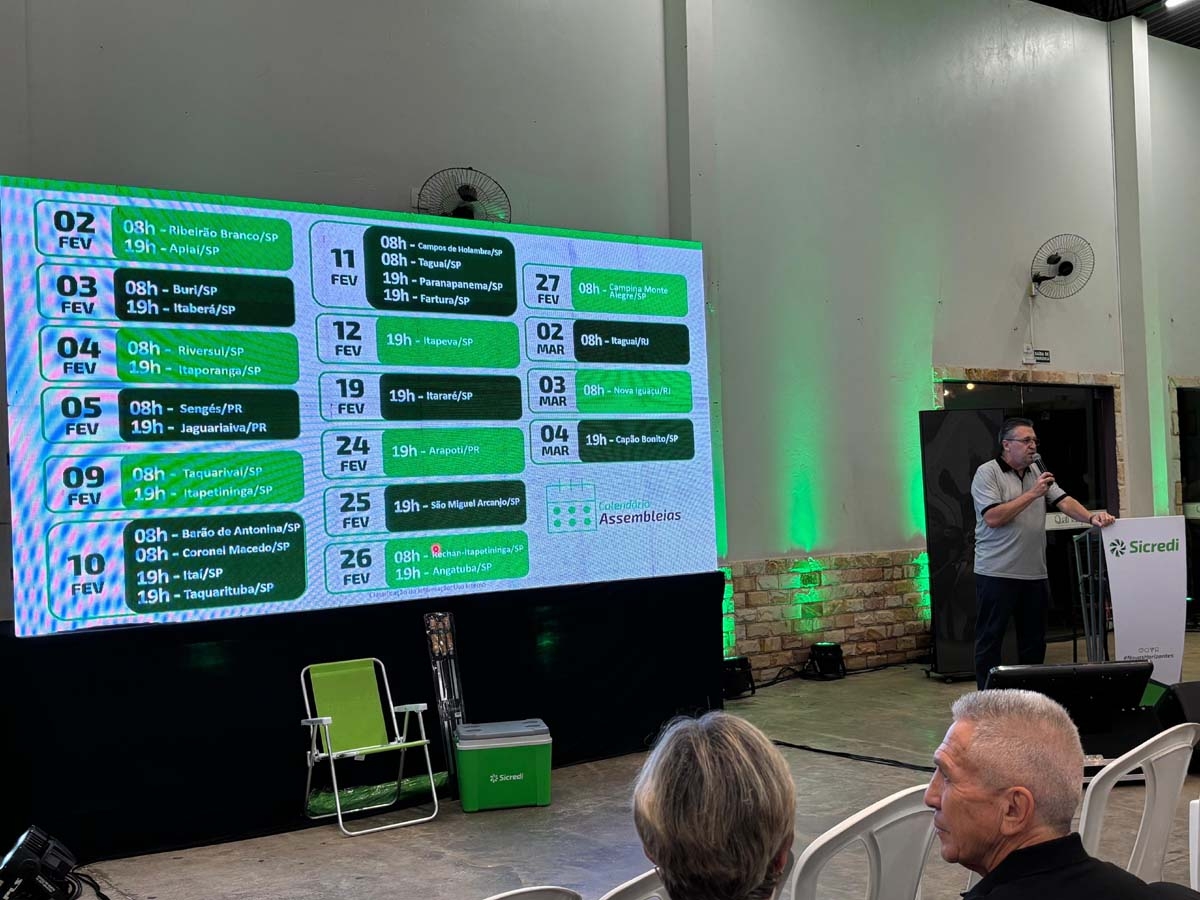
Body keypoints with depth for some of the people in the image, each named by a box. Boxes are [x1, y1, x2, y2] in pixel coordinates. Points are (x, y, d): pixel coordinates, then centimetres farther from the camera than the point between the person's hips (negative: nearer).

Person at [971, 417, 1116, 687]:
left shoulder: (1038, 473, 13)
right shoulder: (987, 473, -6)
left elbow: (1064, 501, 4)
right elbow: (993, 518, -17)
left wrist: (1091, 517, -15)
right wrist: (1032, 494, -16)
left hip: (1034, 573, 6)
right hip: (997, 573, -6)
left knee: (1034, 641, 12)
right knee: (990, 639, 0)